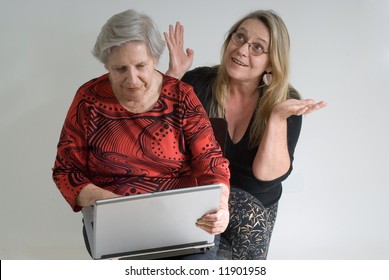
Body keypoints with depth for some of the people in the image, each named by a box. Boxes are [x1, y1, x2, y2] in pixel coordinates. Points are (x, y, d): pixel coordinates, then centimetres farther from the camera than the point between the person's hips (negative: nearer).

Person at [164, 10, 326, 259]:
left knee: (247, 214, -32)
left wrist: (278, 117, -27)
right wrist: (174, 74, -20)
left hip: (252, 200, 2)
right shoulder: (199, 82, -7)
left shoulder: (286, 102, -8)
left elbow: (268, 174, -16)